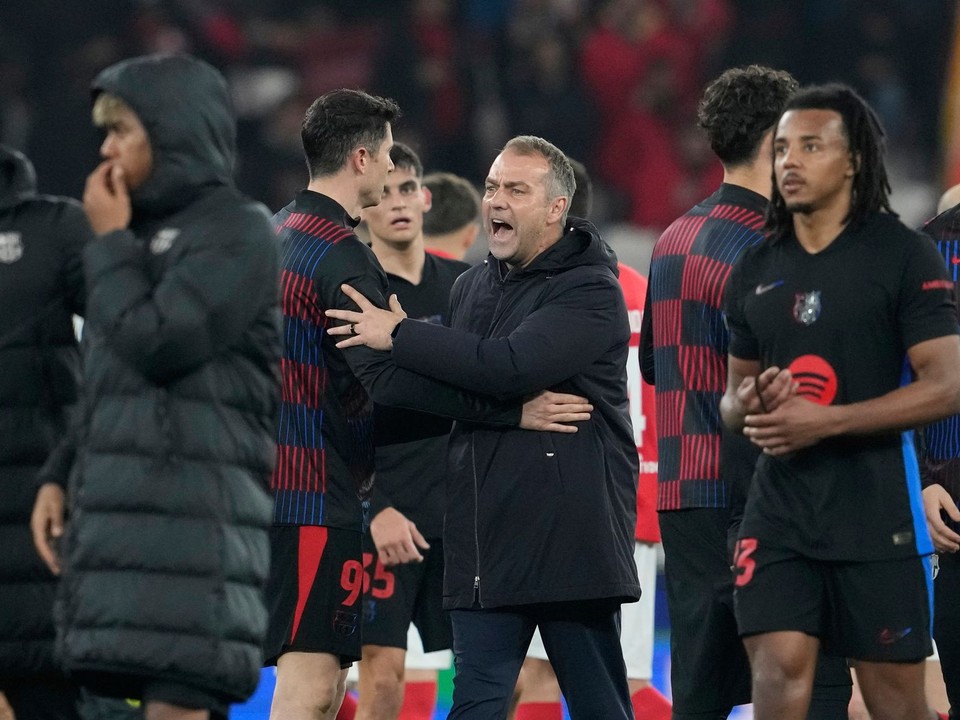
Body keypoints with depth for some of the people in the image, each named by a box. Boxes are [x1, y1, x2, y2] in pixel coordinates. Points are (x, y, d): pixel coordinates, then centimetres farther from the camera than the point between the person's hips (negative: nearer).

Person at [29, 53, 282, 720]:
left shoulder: (236, 233, -5)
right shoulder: (148, 232, 21)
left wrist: (110, 243, -3)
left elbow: (155, 345, -16)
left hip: (194, 510, -9)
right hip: (126, 504, 9)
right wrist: (60, 477, 15)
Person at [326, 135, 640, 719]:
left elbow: (512, 365, -24)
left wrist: (399, 336, -17)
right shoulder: (474, 286, 16)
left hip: (571, 533, -7)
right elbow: (446, 393, 30)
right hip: (486, 537, 7)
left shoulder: (590, 291, -9)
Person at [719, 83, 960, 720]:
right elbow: (733, 398, 21)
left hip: (877, 508, -4)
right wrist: (751, 403, -5)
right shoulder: (755, 271, 11)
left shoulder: (904, 255, -5)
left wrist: (825, 421, -19)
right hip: (780, 506, 4)